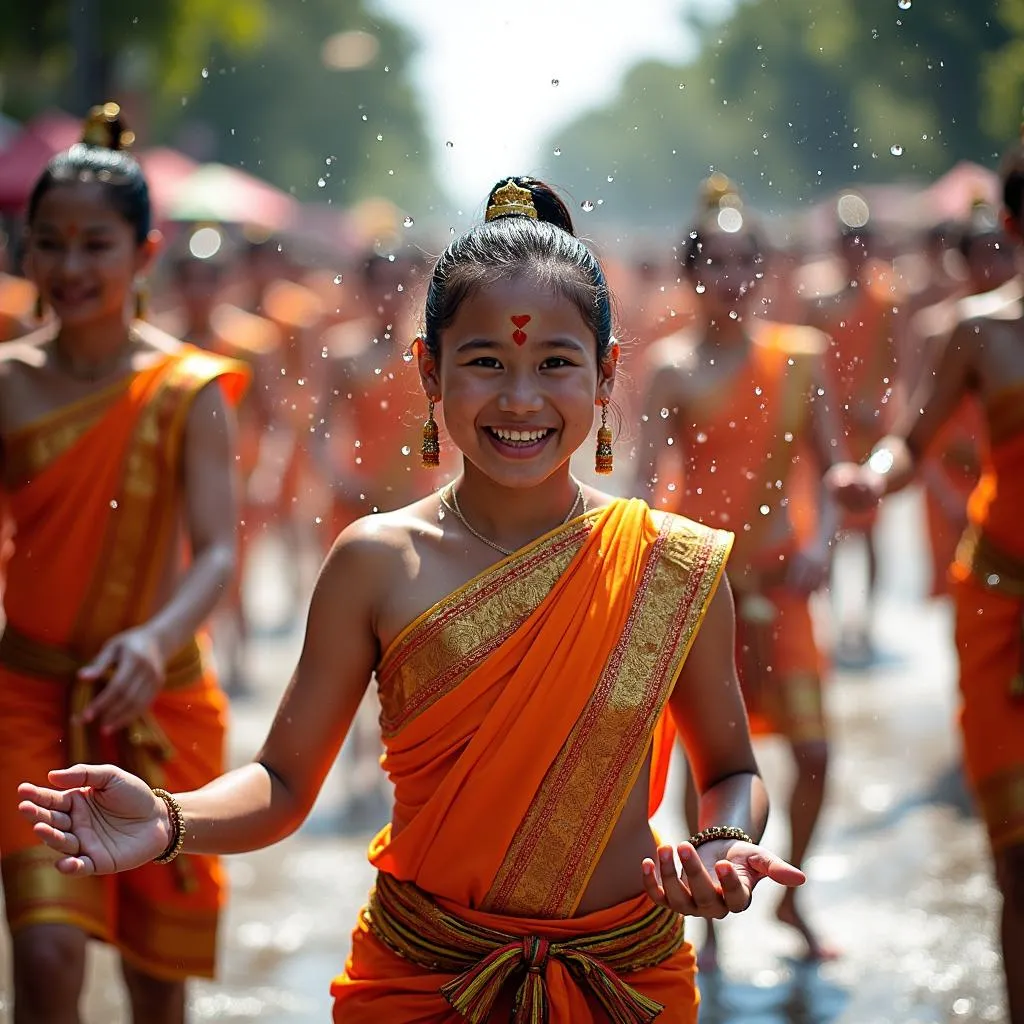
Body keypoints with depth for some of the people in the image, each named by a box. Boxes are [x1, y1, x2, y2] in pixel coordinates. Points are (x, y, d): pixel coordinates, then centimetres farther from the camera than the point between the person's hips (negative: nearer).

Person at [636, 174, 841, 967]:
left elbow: (830, 463, 6)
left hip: (778, 576, 2)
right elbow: (650, 480, -10)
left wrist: (822, 539, -9)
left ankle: (792, 895, 20)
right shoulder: (675, 365, -5)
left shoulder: (801, 354, 3)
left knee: (815, 749, -2)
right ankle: (712, 917, 17)